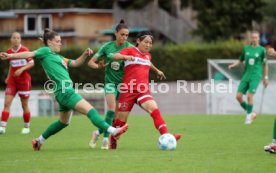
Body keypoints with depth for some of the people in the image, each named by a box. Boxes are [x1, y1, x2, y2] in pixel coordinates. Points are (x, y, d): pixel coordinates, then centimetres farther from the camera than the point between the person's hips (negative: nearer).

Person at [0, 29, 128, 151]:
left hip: (66, 92, 10)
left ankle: (39, 140, 30)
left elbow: (75, 63, 22)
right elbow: (30, 54, -11)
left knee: (63, 122, 22)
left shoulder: (58, 57, 22)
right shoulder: (46, 51, 0)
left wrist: (85, 54, 5)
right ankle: (112, 131, -25)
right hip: (65, 91, -10)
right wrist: (10, 56, -22)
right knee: (90, 110, -16)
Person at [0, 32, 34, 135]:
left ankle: (26, 127, 21)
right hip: (12, 80, 4)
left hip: (24, 80, -4)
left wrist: (22, 69, -20)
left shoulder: (24, 50, -8)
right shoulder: (9, 51, 5)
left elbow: (32, 63, -6)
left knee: (24, 105, 4)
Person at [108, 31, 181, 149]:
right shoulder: (130, 51, 0)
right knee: (121, 120, 3)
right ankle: (113, 139, 31)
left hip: (143, 90, 4)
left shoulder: (148, 56, 19)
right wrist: (125, 57, -35)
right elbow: (115, 56, -18)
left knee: (155, 110, -22)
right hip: (128, 90, -4)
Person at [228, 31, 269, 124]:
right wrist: (232, 65, -2)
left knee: (249, 96, -15)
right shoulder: (246, 48, 8)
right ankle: (250, 113, 16)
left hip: (255, 76, -4)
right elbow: (240, 60, 17)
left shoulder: (262, 50, -2)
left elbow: (265, 65, 4)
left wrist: (266, 78, 3)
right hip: (246, 76, 4)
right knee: (238, 96, -4)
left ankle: (249, 116, 3)